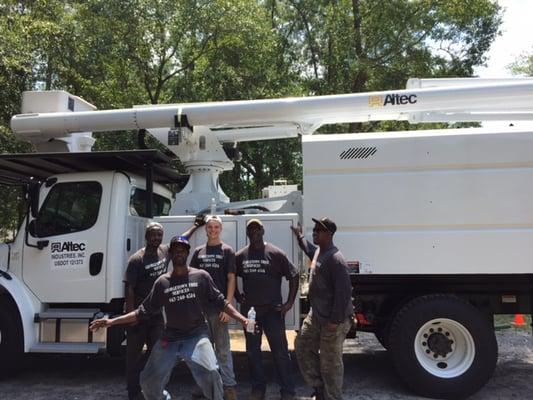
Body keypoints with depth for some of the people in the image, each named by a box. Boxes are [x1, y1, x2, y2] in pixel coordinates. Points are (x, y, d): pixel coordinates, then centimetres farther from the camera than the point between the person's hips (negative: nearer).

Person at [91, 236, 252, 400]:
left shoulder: (201, 276, -1)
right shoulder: (162, 282, 3)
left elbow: (220, 302, 2)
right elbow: (143, 312, 7)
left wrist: (242, 319, -9)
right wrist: (112, 321, 2)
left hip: (196, 336, -3)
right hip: (169, 339, 3)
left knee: (210, 373, -23)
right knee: (148, 381, 8)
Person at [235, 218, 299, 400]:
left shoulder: (275, 253, -7)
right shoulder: (240, 256, 3)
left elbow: (294, 276, -3)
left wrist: (290, 302, -7)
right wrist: (237, 296, 6)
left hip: (273, 309, -3)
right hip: (249, 310, 4)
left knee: (280, 350, 3)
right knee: (252, 350, 12)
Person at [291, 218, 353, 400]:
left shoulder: (335, 260, -23)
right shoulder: (319, 251, 7)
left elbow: (344, 292, -25)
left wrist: (335, 320, -24)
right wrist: (300, 237, 40)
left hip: (332, 320, -10)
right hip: (316, 314, 10)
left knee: (330, 363, 2)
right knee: (303, 347, 17)